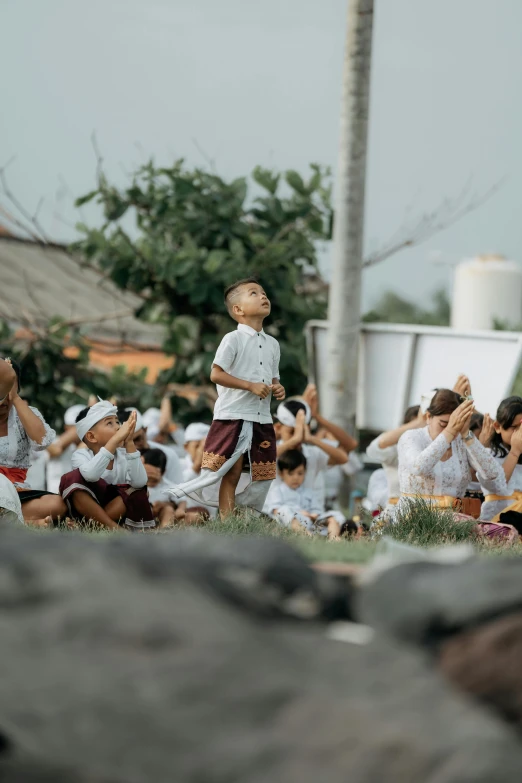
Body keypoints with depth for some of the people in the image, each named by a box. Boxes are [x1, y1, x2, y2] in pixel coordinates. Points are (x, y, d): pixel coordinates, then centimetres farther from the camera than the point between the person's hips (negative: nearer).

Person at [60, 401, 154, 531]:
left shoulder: (124, 455, -6)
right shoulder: (81, 455, -14)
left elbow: (139, 482, -27)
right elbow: (91, 475, -40)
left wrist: (129, 444, -31)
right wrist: (115, 439, -44)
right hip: (87, 509, -3)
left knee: (138, 489, -24)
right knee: (73, 478, -29)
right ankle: (112, 526, -29)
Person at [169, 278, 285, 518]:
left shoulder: (272, 344, 13)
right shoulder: (233, 339, -8)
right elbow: (216, 374, -14)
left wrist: (277, 389, -2)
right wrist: (251, 386, -19)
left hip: (262, 419, 6)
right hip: (233, 416, -6)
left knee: (261, 476, 6)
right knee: (231, 473, -5)